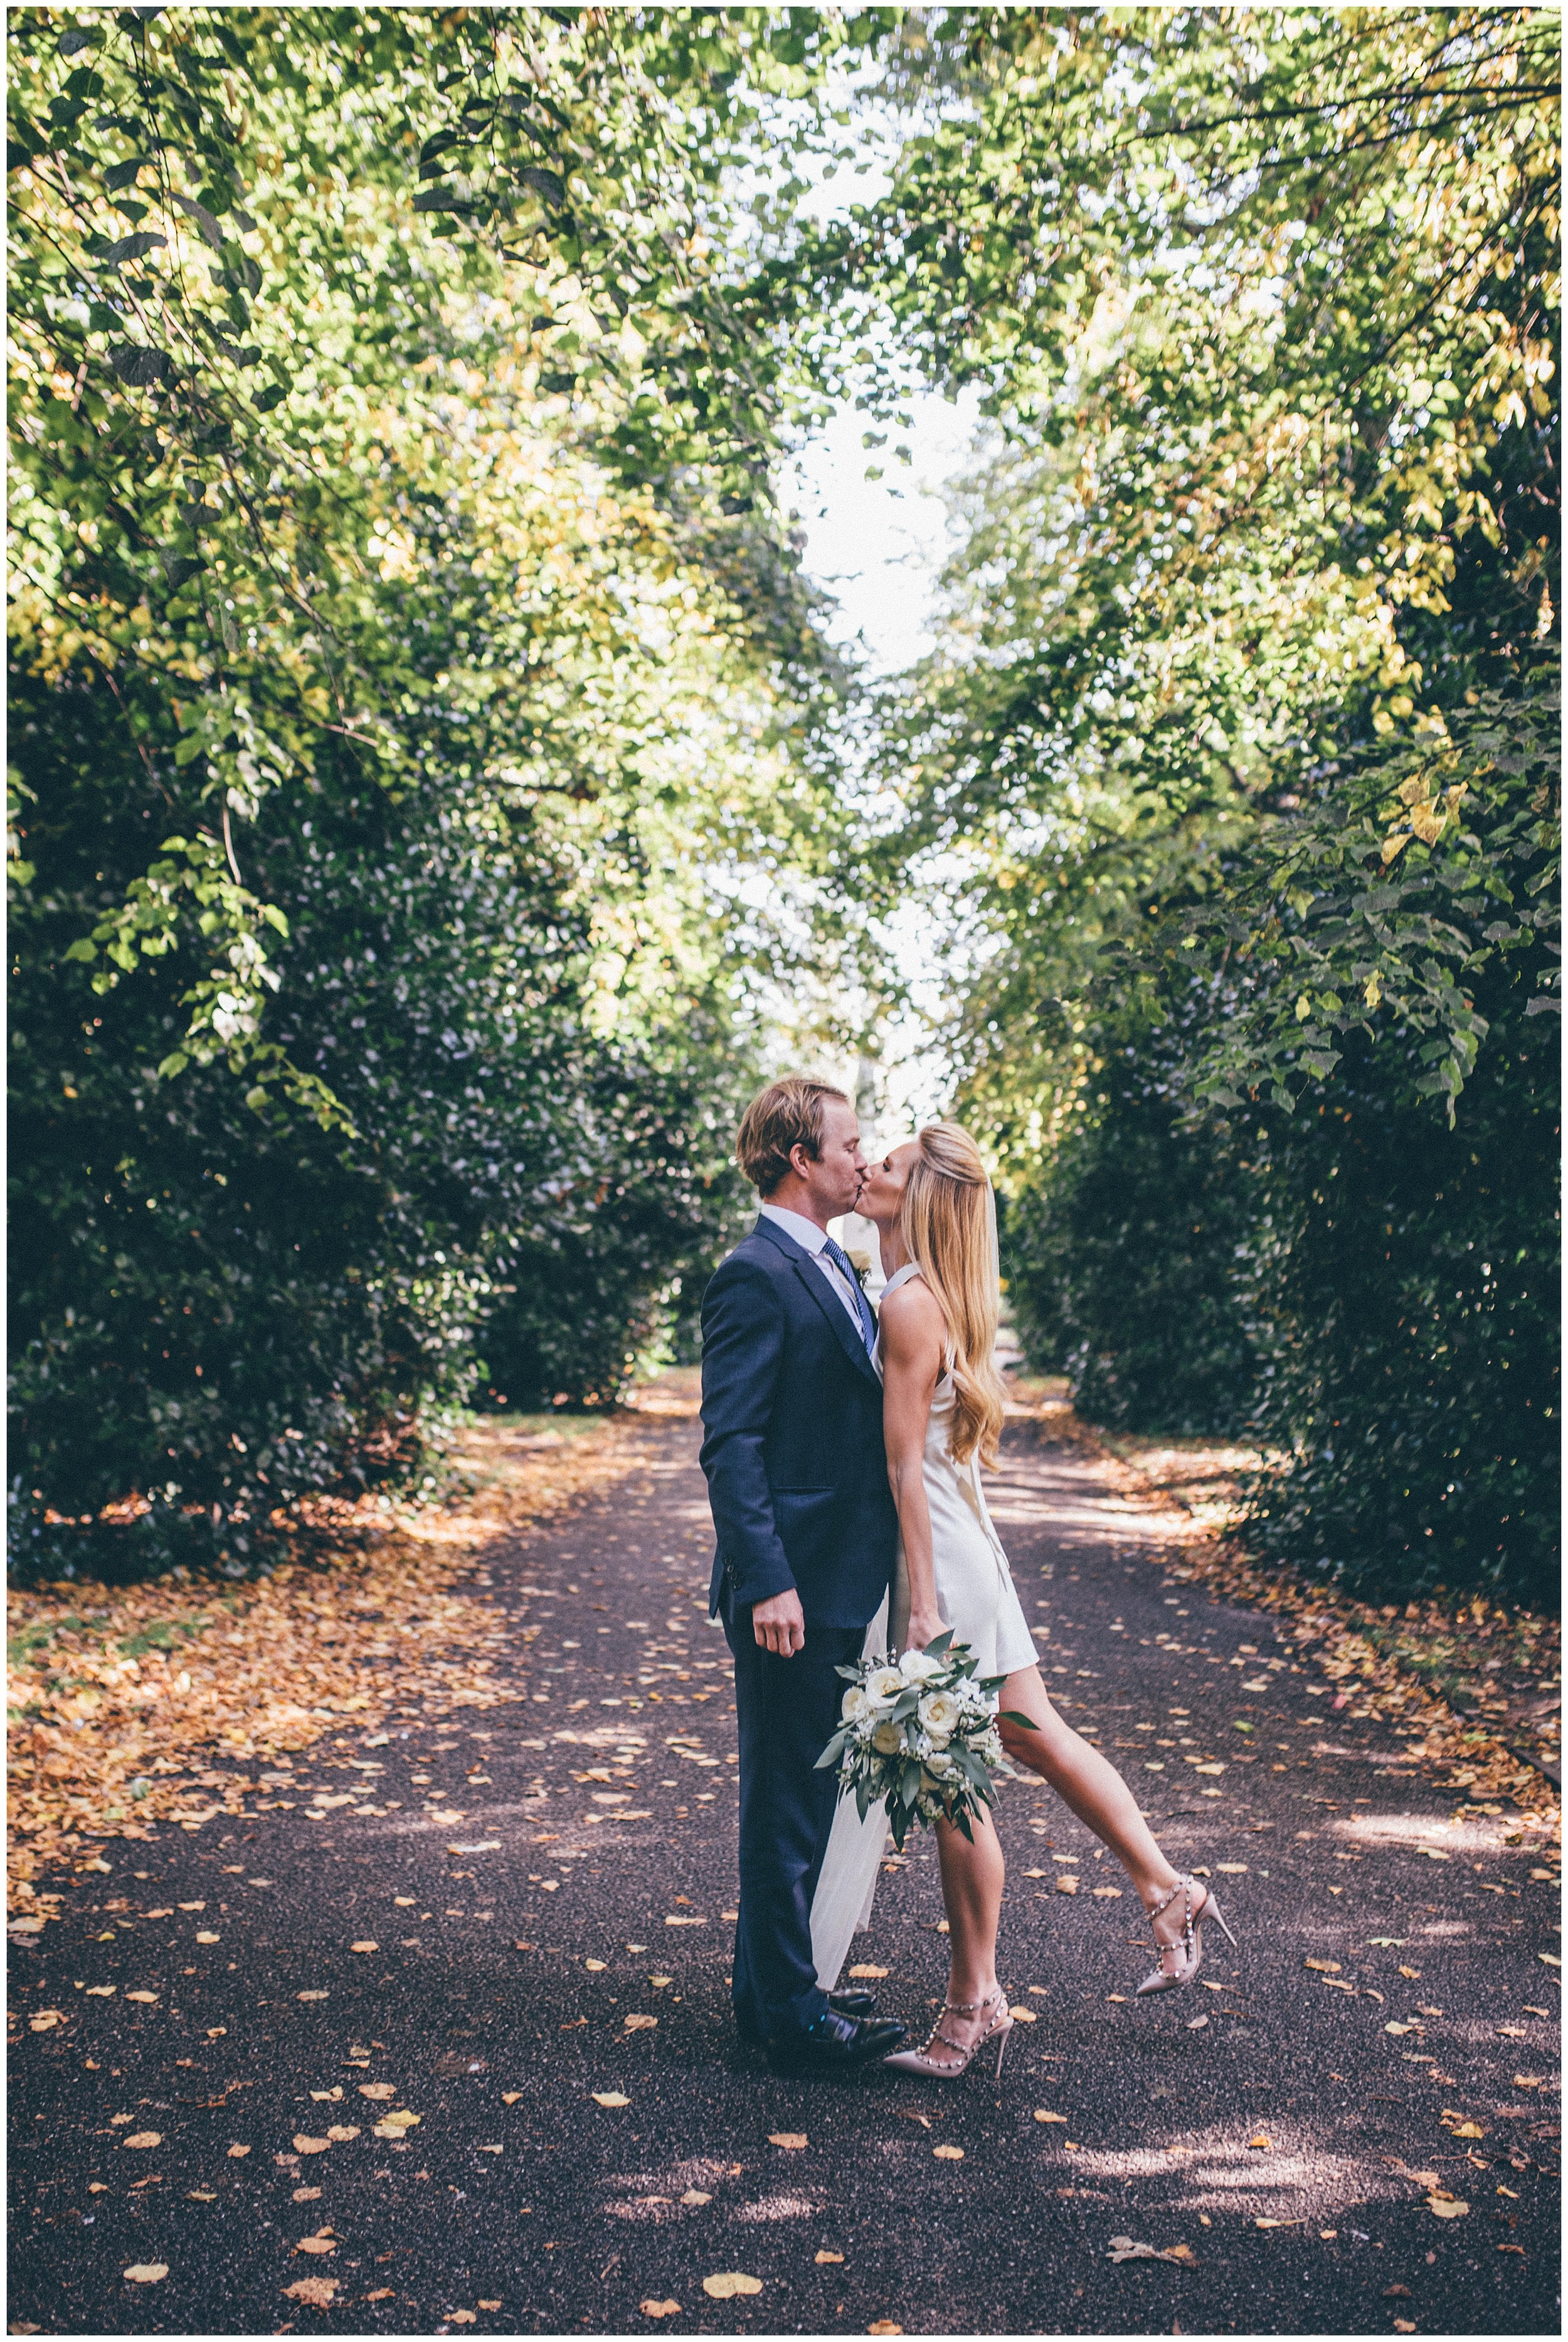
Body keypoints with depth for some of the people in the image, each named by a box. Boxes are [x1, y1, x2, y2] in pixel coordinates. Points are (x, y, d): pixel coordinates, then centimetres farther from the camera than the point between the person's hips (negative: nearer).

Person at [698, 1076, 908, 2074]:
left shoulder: (833, 1269, 15)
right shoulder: (757, 1276, -15)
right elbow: (731, 1446, -19)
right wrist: (768, 1582, -24)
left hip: (840, 1580, 10)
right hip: (793, 1584, -10)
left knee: (804, 1794, 18)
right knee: (788, 1797, 1)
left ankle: (773, 1982, 31)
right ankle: (789, 2016, 12)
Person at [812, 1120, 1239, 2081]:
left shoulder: (911, 1302, -18)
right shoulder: (931, 1295, 10)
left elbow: (906, 1461, -19)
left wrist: (922, 1606, -19)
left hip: (940, 1558, -9)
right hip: (964, 1545, 9)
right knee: (1038, 1738, 19)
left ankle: (976, 2003, 14)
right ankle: (1170, 1892, 30)